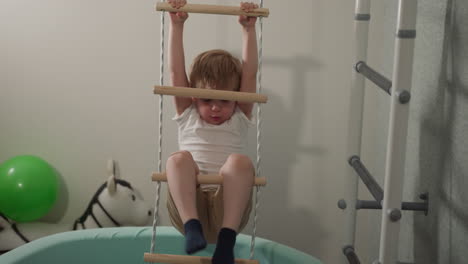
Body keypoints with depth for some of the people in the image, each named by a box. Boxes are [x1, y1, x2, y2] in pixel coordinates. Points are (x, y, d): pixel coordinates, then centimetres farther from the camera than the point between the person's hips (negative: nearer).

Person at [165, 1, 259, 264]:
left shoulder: (239, 119, 17)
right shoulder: (188, 116, 17)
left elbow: (250, 73, 7)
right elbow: (176, 71, 9)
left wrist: (249, 29, 2)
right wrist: (177, 26, 5)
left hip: (226, 209, 0)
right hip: (188, 206, 0)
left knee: (240, 162, -31)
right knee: (179, 158, -28)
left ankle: (228, 237, -34)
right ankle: (191, 226, -38)